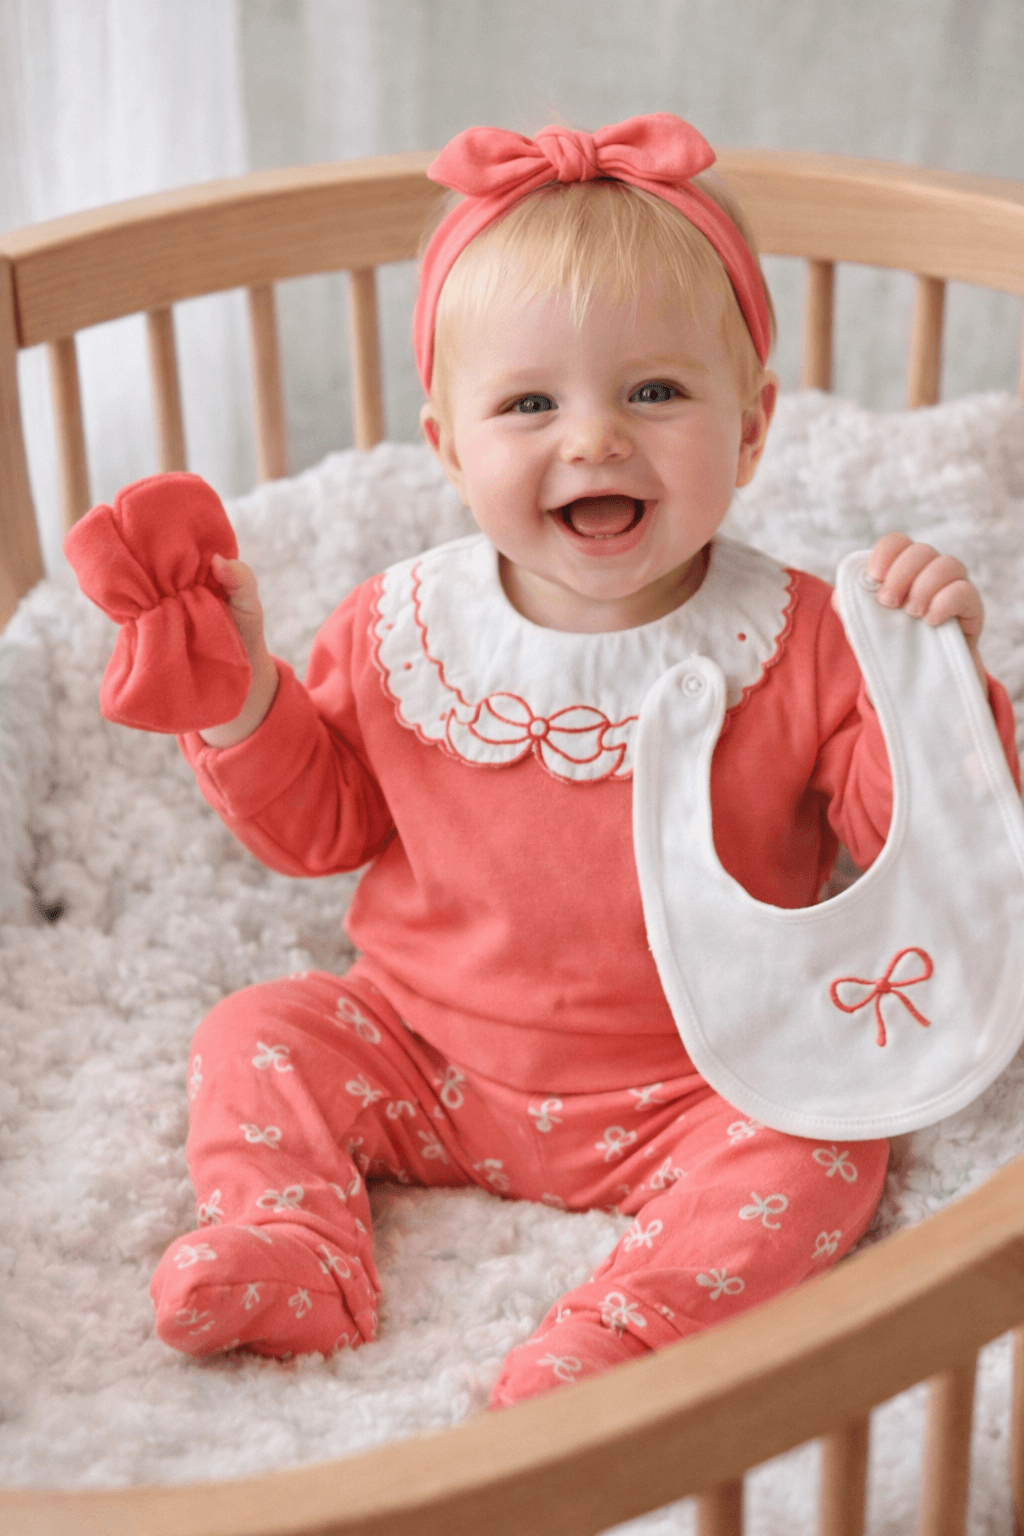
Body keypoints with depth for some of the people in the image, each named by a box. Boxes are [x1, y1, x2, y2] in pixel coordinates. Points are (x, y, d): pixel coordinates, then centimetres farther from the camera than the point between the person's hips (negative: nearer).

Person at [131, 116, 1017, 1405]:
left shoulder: (793, 645, -11)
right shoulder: (401, 631, -5)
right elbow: (318, 824, 6)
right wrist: (240, 698, -10)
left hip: (691, 1090, -2)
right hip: (424, 1058, 3)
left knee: (820, 1147, -25)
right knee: (256, 1035, -6)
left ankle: (628, 1325, -28)